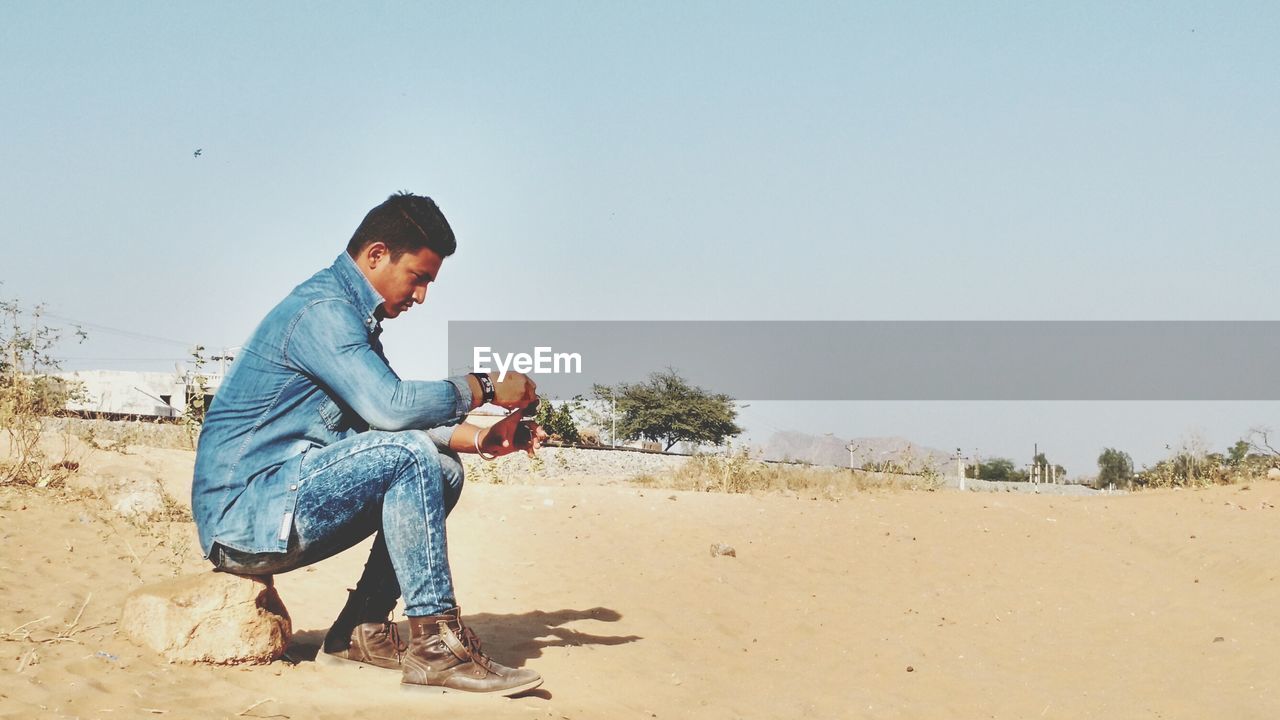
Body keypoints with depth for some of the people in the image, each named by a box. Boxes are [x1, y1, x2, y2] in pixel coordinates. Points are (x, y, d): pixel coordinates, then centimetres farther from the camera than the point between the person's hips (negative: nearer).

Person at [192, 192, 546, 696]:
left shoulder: (351, 315, 17)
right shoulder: (321, 310, -15)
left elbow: (388, 421, 17)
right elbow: (391, 406, -28)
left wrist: (481, 439, 3)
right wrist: (484, 388, -16)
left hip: (280, 506, 10)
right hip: (244, 515, -10)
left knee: (441, 469, 10)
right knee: (409, 456, -25)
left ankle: (360, 631, 6)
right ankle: (434, 645, -22)